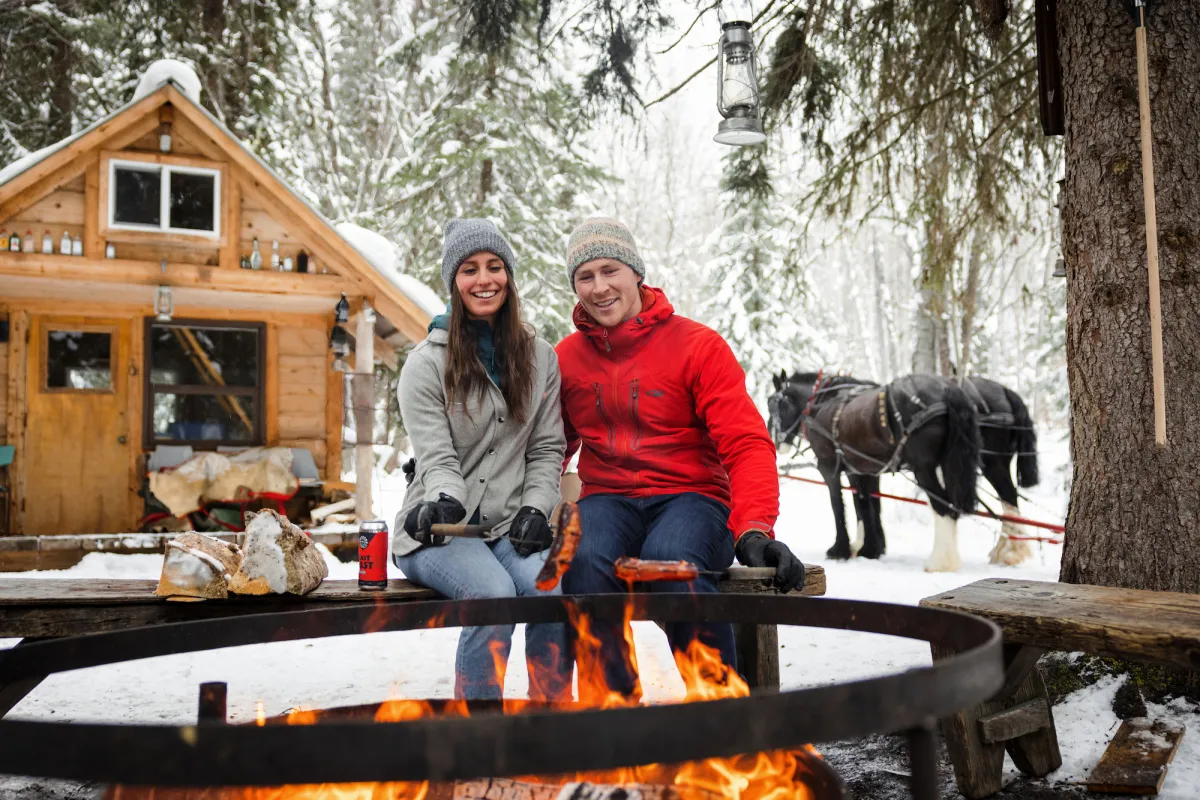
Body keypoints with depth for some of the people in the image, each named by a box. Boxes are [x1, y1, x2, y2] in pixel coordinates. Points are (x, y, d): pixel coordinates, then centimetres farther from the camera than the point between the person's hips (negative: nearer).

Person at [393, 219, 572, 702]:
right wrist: (447, 500, -27)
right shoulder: (427, 362, 2)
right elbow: (436, 457, -6)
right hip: (439, 530, -2)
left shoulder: (540, 359, 12)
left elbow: (547, 449, 11)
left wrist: (534, 509, -5)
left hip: (509, 529, 3)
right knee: (493, 592, -32)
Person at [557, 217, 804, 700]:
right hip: (606, 499, 3)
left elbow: (748, 445, -8)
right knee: (584, 562, -32)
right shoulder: (565, 359, 11)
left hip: (691, 497, -2)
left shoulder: (699, 346, -1)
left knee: (671, 559, -36)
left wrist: (755, 530, -24)